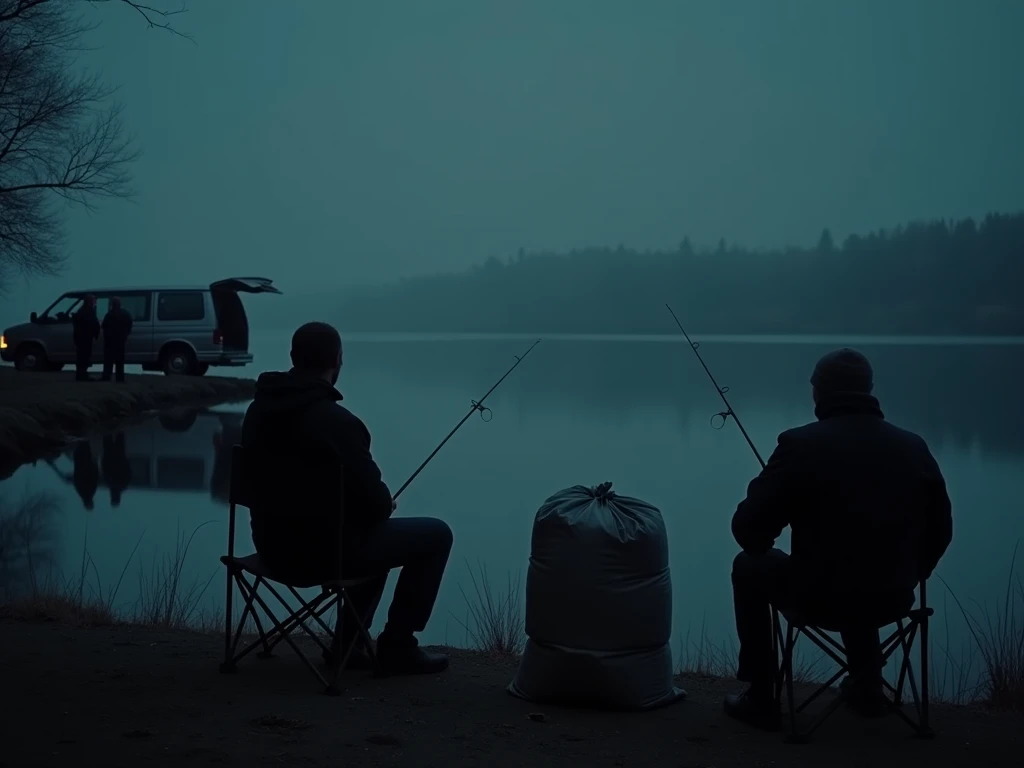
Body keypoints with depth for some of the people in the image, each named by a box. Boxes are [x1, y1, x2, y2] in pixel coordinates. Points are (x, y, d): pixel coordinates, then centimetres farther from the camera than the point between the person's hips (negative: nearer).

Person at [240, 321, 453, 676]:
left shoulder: (259, 409, 1)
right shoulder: (335, 421, -24)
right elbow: (375, 503, -19)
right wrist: (387, 502, 6)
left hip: (275, 547, 8)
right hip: (325, 550, -8)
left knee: (381, 532, 32)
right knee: (436, 535, 8)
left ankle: (348, 640, 31)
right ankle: (396, 646, 12)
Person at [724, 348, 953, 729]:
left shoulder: (800, 444, -12)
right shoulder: (914, 447, 3)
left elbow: (749, 528, -9)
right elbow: (939, 529, 11)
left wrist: (761, 548, 15)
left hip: (818, 597, -5)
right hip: (893, 599, 5)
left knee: (749, 568, 24)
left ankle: (761, 699, 23)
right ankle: (867, 686, 40)